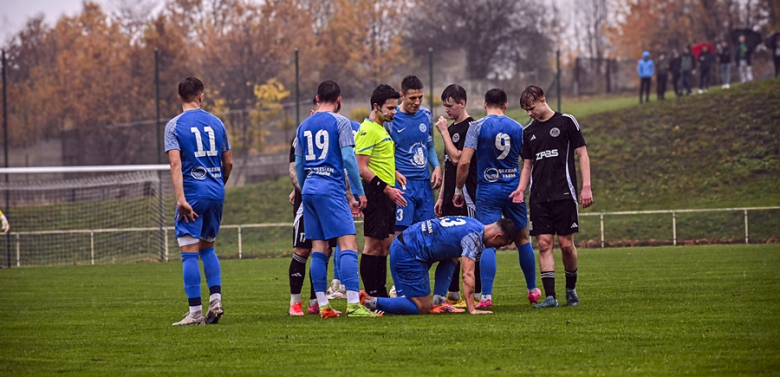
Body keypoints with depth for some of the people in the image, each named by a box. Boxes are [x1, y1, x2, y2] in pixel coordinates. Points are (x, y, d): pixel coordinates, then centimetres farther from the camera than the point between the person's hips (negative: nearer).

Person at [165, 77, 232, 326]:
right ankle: (216, 299, 4)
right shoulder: (216, 123, 8)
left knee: (189, 252, -2)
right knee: (207, 247, 19)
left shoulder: (174, 125, -4)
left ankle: (195, 312, -5)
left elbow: (175, 163, -14)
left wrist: (180, 198, -19)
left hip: (192, 193, -5)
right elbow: (228, 162, 12)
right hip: (216, 193, 5)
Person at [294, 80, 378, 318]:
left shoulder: (304, 126, 14)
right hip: (331, 189, -6)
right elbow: (348, 158, -10)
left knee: (319, 249, 7)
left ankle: (323, 305, 5)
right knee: (348, 245, -10)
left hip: (309, 189, 6)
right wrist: (359, 192, -4)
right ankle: (353, 304, -20)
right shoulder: (340, 123, -3)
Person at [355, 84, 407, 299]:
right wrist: (387, 189, -21)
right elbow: (362, 168, -19)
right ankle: (372, 296, -5)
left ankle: (381, 294, 15)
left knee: (384, 245, 11)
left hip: (386, 194, 10)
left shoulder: (382, 128, 19)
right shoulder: (368, 130, -12)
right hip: (375, 193, -10)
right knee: (373, 245, -7)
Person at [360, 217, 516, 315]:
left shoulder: (474, 225, 19)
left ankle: (439, 302, 13)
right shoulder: (474, 236, -12)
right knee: (422, 309, -8)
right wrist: (472, 309, -21)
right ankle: (369, 302, -15)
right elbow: (468, 275, -20)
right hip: (408, 254, -10)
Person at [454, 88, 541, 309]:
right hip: (514, 188, 3)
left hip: (488, 189, -3)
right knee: (522, 239, 16)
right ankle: (533, 290, 26)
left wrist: (459, 189, -1)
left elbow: (464, 161, -11)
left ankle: (486, 297, -13)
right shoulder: (518, 128, 5)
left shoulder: (478, 127, -6)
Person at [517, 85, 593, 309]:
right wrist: (521, 189, 3)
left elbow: (582, 154, 1)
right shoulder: (528, 132, 14)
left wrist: (586, 186, -7)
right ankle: (550, 296, -5)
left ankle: (571, 289, 18)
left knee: (566, 244, -3)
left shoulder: (566, 122, 1)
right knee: (544, 244, -4)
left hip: (564, 194, -4)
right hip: (539, 197, 4)